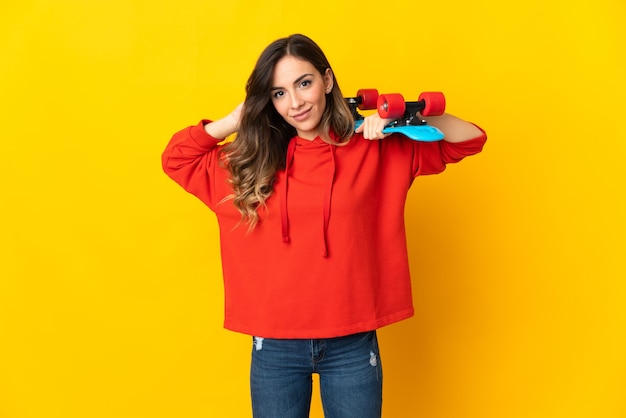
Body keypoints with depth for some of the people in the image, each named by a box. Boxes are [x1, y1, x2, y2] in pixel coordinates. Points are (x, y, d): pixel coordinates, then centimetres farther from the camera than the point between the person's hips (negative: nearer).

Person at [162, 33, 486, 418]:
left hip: (352, 345, -1)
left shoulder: (377, 152, -1)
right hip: (274, 347, 2)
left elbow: (470, 139, 2)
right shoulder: (251, 163, 4)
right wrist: (237, 120, 2)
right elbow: (176, 157, 12)